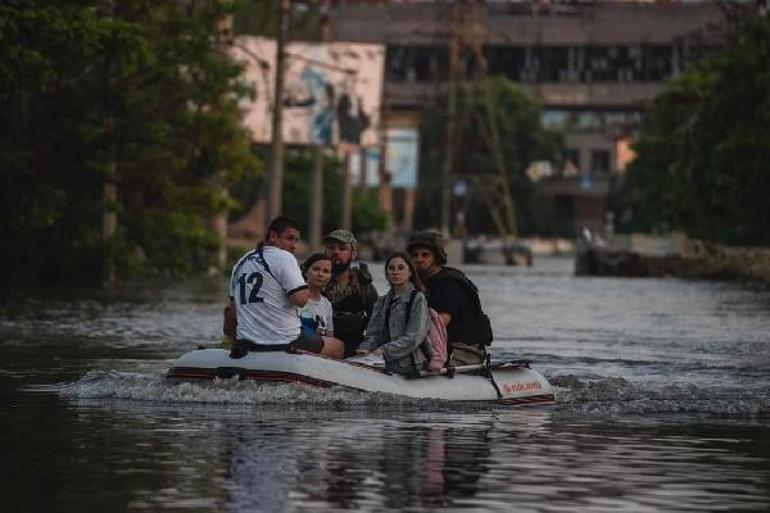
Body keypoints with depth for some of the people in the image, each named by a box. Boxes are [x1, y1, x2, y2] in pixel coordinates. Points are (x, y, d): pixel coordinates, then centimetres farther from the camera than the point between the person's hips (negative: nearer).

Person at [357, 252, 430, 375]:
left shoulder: (418, 299, 1)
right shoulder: (382, 301, 20)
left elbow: (415, 337, -8)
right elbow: (374, 332, 15)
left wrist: (385, 350, -14)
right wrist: (366, 348, -7)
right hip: (386, 365, 5)